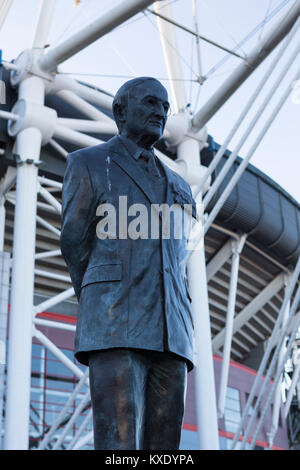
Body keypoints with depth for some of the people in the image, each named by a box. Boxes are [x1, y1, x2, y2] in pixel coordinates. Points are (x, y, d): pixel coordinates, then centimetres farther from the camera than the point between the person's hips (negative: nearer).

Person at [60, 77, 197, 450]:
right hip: (114, 330, -4)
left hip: (170, 335, 5)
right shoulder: (87, 163, 13)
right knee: (119, 449, -17)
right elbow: (73, 243, 8)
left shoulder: (178, 188, 27)